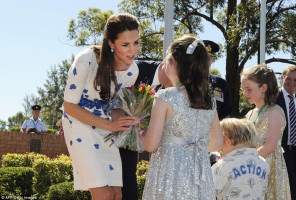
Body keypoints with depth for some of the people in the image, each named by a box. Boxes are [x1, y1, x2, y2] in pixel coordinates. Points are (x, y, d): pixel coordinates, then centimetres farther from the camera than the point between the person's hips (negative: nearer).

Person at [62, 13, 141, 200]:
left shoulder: (132, 71, -8)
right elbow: (70, 106, -17)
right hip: (80, 124, -5)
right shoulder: (87, 60, -25)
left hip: (106, 126, 6)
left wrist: (127, 121, -7)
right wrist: (109, 125, -21)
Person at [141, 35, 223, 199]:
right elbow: (217, 144, 14)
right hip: (200, 177, 5)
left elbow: (150, 145, -13)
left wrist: (141, 136, 8)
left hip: (169, 173, -5)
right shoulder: (209, 101, 5)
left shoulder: (165, 98, -11)